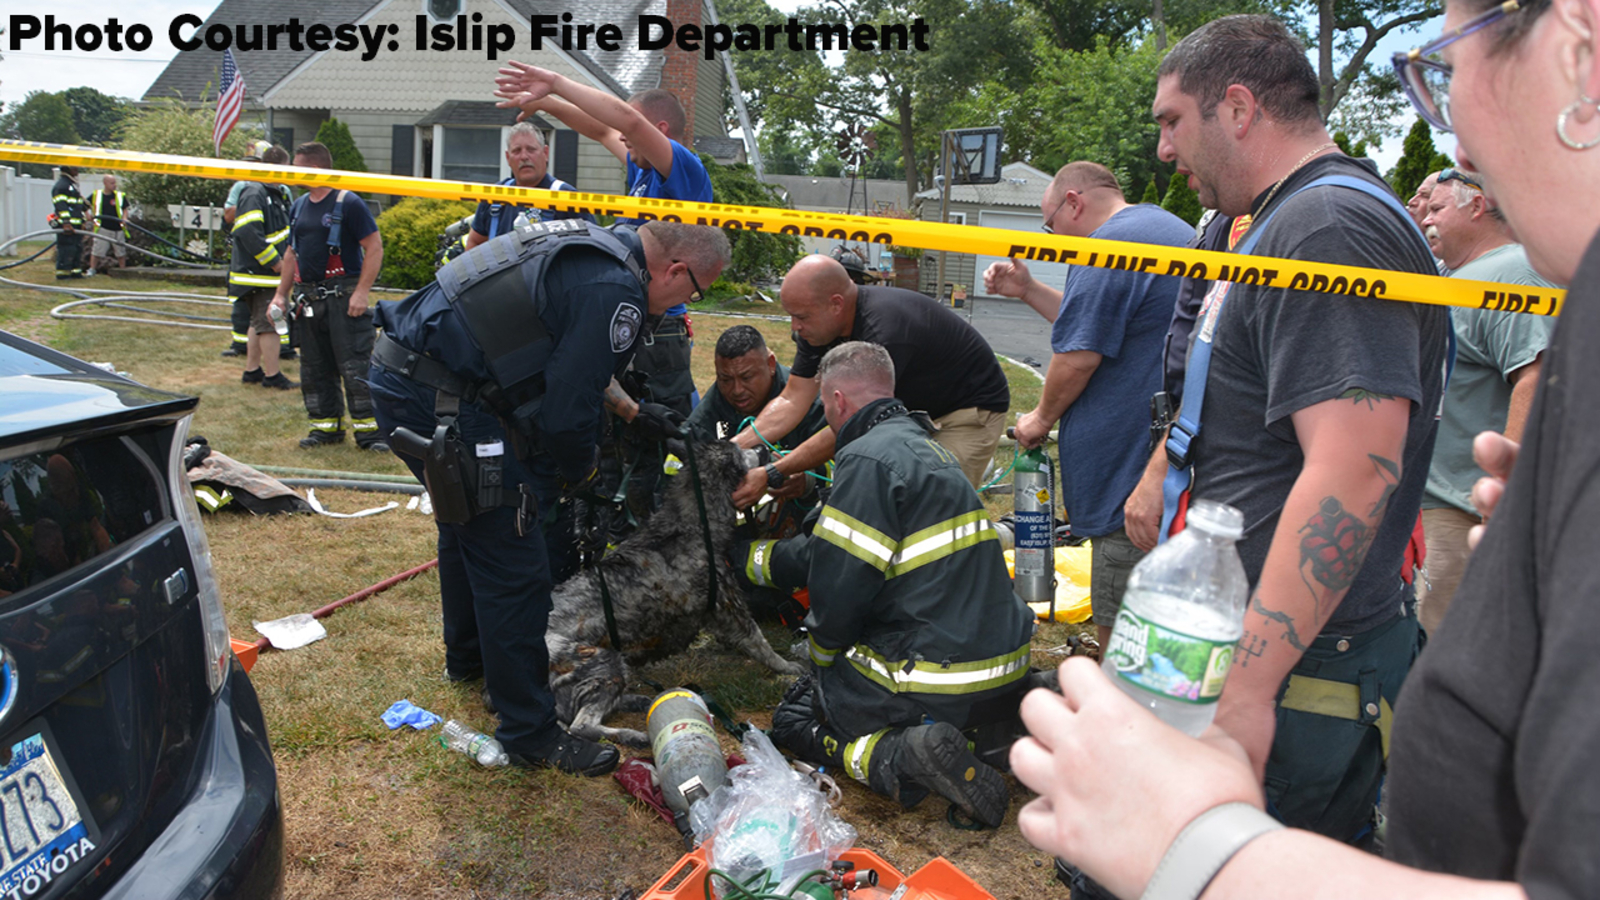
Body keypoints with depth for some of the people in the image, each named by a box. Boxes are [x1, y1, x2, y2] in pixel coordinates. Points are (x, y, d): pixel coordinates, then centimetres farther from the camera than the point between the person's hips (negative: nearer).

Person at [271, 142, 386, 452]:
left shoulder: (348, 203, -7)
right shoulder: (299, 206, 16)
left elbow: (375, 247, -12)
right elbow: (292, 253, 23)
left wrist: (361, 292, -18)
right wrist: (281, 294, 18)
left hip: (342, 297, -8)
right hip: (309, 298, 8)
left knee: (355, 366, -8)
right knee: (314, 368, 10)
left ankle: (368, 429, -4)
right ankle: (326, 426, 20)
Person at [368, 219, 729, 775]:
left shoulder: (590, 245, 14)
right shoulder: (615, 291, -17)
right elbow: (566, 412, -17)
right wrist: (577, 471, 2)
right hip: (441, 400, -11)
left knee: (466, 530, 29)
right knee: (514, 569, -4)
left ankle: (467, 656, 50)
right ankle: (530, 734, 6)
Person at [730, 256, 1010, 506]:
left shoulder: (884, 333, -37)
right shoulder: (817, 326, -11)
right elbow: (792, 402, -7)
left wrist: (771, 476, -34)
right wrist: (732, 446, -21)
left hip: (972, 406, -8)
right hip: (917, 408, 8)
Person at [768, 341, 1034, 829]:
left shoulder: (868, 459, -15)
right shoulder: (928, 448, 16)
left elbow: (839, 591, -18)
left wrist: (823, 660, 4)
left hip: (937, 687, -8)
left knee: (793, 718, 14)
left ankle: (898, 757, -14)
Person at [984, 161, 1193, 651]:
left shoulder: (1108, 248, -14)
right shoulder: (1172, 229, 20)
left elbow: (1078, 356, -16)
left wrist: (1041, 418, 1)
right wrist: (1028, 291, 21)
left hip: (1130, 474, -11)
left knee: (1119, 629, -3)